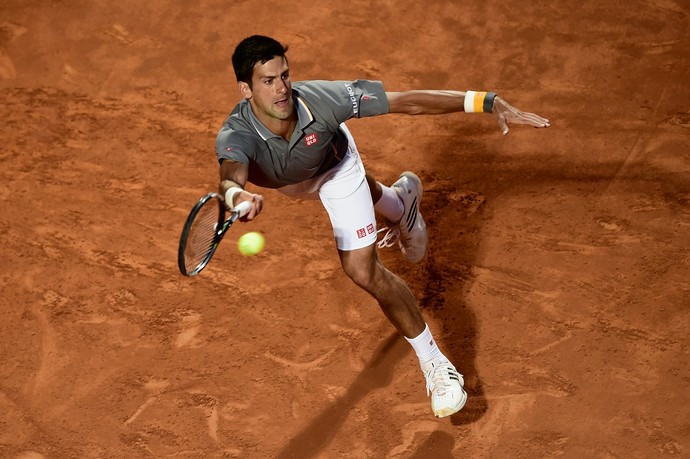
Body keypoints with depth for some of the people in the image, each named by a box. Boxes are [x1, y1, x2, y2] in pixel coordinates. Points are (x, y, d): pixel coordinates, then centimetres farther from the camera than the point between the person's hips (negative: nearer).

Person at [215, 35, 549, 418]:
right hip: (274, 174, 2)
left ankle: (433, 362, 5)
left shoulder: (322, 99, -45)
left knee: (363, 270, -12)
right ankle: (400, 201, 72)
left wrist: (488, 102, -43)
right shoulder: (235, 136, -46)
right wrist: (237, 196, -95)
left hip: (333, 165, -2)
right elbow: (230, 178, -69)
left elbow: (409, 102, -39)